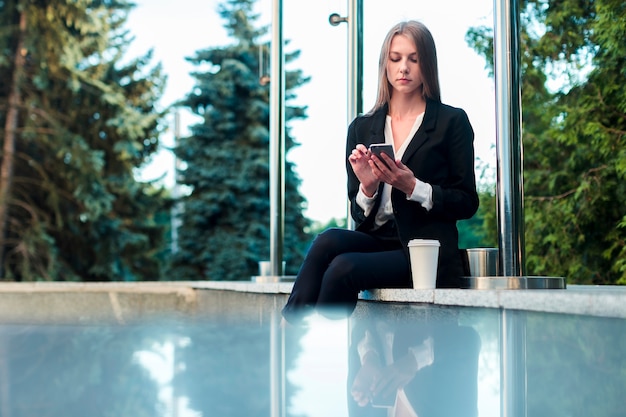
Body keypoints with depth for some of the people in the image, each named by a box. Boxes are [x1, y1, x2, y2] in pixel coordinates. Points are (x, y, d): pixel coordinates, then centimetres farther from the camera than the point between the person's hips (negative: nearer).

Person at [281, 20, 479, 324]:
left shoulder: (452, 122, 4)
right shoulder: (362, 128, 13)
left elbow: (467, 204, 0)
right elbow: (358, 215, 11)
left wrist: (413, 187, -14)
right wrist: (367, 187, -11)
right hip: (376, 240, 4)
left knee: (343, 268, -31)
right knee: (328, 240, -30)